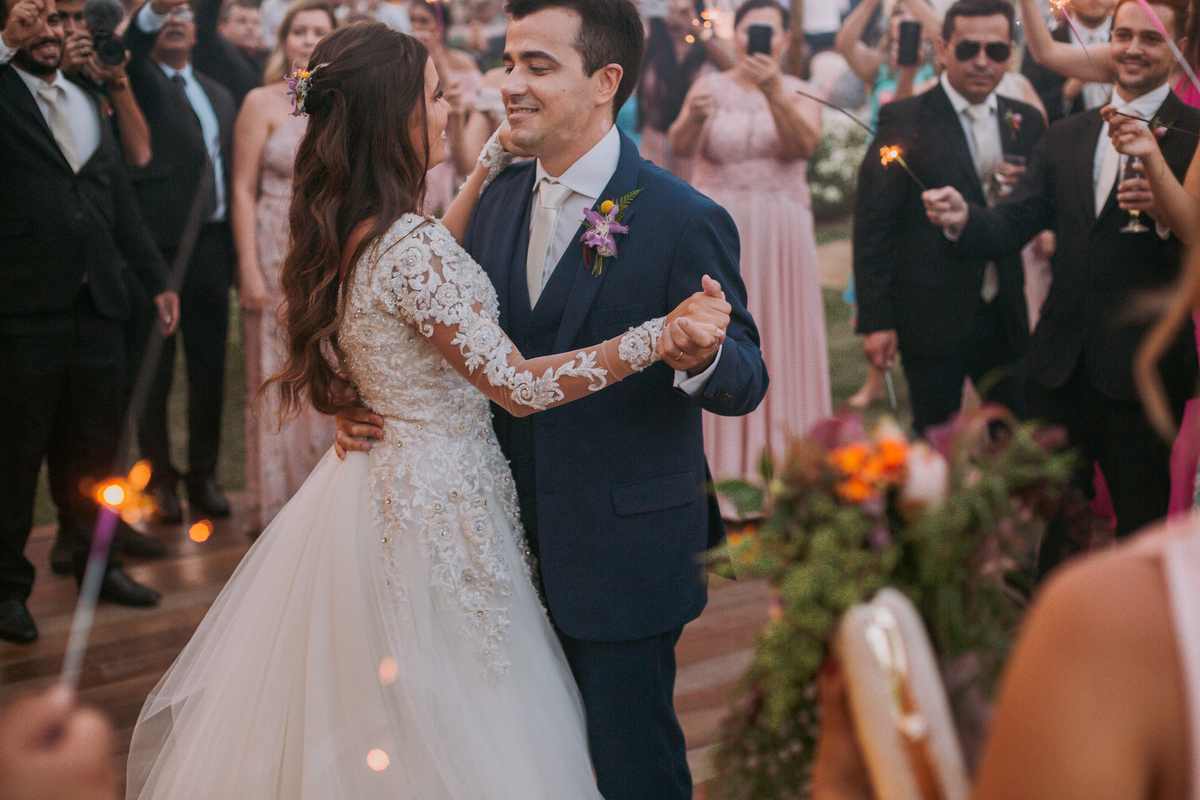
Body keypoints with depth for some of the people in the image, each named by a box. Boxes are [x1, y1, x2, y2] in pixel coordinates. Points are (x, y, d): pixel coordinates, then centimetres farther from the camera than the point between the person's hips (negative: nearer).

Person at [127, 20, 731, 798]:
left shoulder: (345, 231, 3)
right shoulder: (410, 247, -26)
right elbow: (515, 383, -28)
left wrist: (484, 174, 22)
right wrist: (664, 334, -31)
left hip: (377, 472, 10)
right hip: (435, 500, -10)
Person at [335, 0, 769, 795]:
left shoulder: (686, 221, -16)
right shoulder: (498, 199, 4)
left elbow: (748, 379, -15)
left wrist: (701, 358, -37)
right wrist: (373, 406, -6)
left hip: (623, 550, -6)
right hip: (517, 542, 6)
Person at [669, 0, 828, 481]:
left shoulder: (799, 92, 6)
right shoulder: (711, 87, 3)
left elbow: (804, 144, -15)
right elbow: (681, 147, -13)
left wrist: (773, 91, -30)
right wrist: (694, 117, -35)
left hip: (779, 236, 1)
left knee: (780, 341, 2)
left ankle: (782, 458, 10)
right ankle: (718, 465, 4)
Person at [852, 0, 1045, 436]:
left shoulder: (1026, 121, 9)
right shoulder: (904, 121, -6)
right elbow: (872, 224, -8)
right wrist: (875, 320, -13)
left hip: (1004, 317, 5)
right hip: (933, 316, -4)